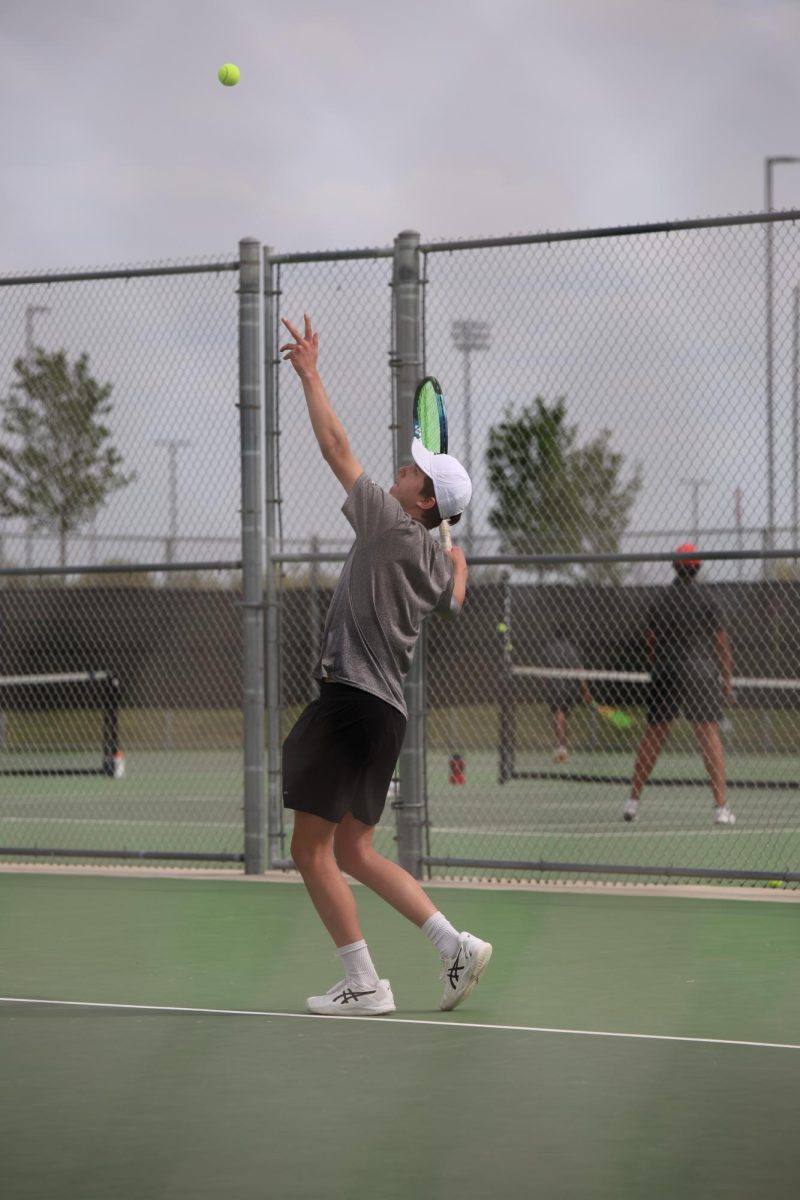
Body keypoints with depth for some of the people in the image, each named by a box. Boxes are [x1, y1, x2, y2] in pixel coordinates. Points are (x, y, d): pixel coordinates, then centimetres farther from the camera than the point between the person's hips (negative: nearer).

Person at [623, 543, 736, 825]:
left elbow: (651, 643, 13)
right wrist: (727, 680, 5)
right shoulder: (705, 599, -3)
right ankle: (721, 806, -15)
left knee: (653, 736, 12)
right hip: (700, 673, -4)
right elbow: (721, 642, -2)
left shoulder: (660, 601, 7)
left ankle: (633, 800, 16)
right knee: (709, 735, -7)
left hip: (664, 675, 4)